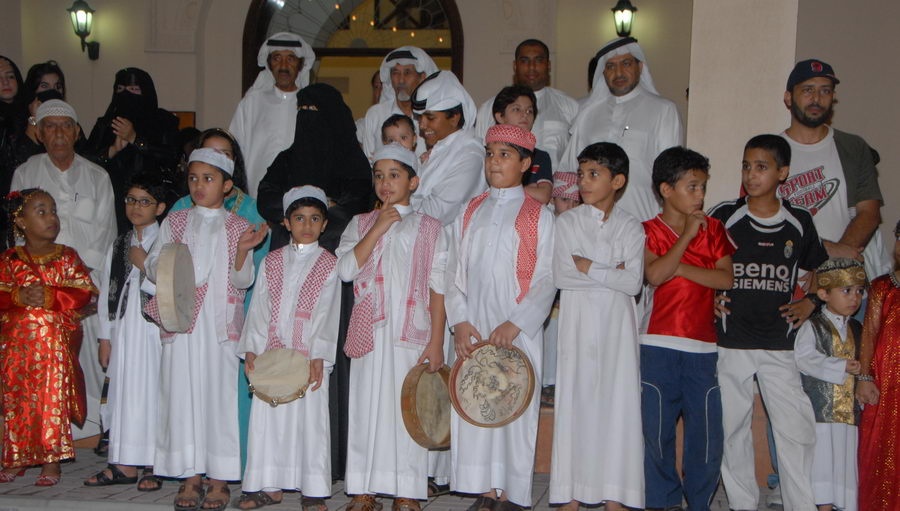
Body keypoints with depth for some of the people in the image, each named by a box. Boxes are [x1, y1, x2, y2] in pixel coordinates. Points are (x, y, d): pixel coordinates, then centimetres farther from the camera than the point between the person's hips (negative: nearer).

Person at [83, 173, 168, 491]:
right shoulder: (119, 245, 15)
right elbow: (106, 291, 15)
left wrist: (146, 265, -12)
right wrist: (105, 336, 12)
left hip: (157, 326, -5)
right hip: (124, 329, 5)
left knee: (153, 389, -4)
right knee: (124, 389, 6)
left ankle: (155, 465, 4)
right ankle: (126, 464, 14)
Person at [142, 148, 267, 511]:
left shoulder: (238, 227, 7)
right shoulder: (174, 222, 13)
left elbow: (242, 280, -1)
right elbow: (156, 270, 6)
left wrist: (243, 251, -18)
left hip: (220, 324, -2)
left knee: (219, 394, -2)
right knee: (182, 394, 1)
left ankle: (219, 480, 6)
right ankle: (189, 477, 11)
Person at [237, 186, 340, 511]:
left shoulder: (328, 264, 2)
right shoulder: (272, 261, 11)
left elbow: (327, 313, -4)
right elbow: (259, 308, 8)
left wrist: (318, 356, -12)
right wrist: (251, 349, -1)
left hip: (308, 353, -3)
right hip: (271, 352, 3)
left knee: (310, 417, -1)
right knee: (267, 416, 7)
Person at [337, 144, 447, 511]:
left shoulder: (429, 228, 6)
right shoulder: (360, 224, 11)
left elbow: (438, 288, 2)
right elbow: (346, 269, -5)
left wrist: (436, 342, -4)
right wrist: (378, 228, -9)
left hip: (412, 332, -1)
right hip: (370, 330, 2)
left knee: (408, 407, 0)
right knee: (366, 405, 4)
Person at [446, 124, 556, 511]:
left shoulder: (539, 216, 0)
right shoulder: (469, 213, 13)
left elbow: (546, 279, -6)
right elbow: (454, 272, 9)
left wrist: (515, 324, -16)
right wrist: (460, 321, -4)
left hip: (517, 331, -4)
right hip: (472, 330, 4)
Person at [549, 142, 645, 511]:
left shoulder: (631, 228, 6)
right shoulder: (567, 223, 5)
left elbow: (634, 282, -7)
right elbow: (560, 275, -8)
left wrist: (588, 267, -10)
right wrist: (611, 272, -9)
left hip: (617, 327, 1)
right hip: (578, 324, 0)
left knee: (618, 402, 0)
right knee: (574, 401, 0)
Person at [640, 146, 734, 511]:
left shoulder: (713, 228, 10)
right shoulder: (648, 231, 1)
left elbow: (726, 278, -3)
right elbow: (654, 275, -16)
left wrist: (679, 267, -10)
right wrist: (687, 235, -12)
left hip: (702, 346, 2)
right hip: (658, 346, -2)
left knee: (707, 430, 2)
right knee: (657, 428, 4)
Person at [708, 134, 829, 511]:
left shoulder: (799, 223, 4)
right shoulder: (723, 216, -1)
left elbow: (819, 270, 19)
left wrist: (808, 304, 5)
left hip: (779, 344, 1)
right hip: (731, 342, -1)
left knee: (797, 428, -1)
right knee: (732, 427, 7)